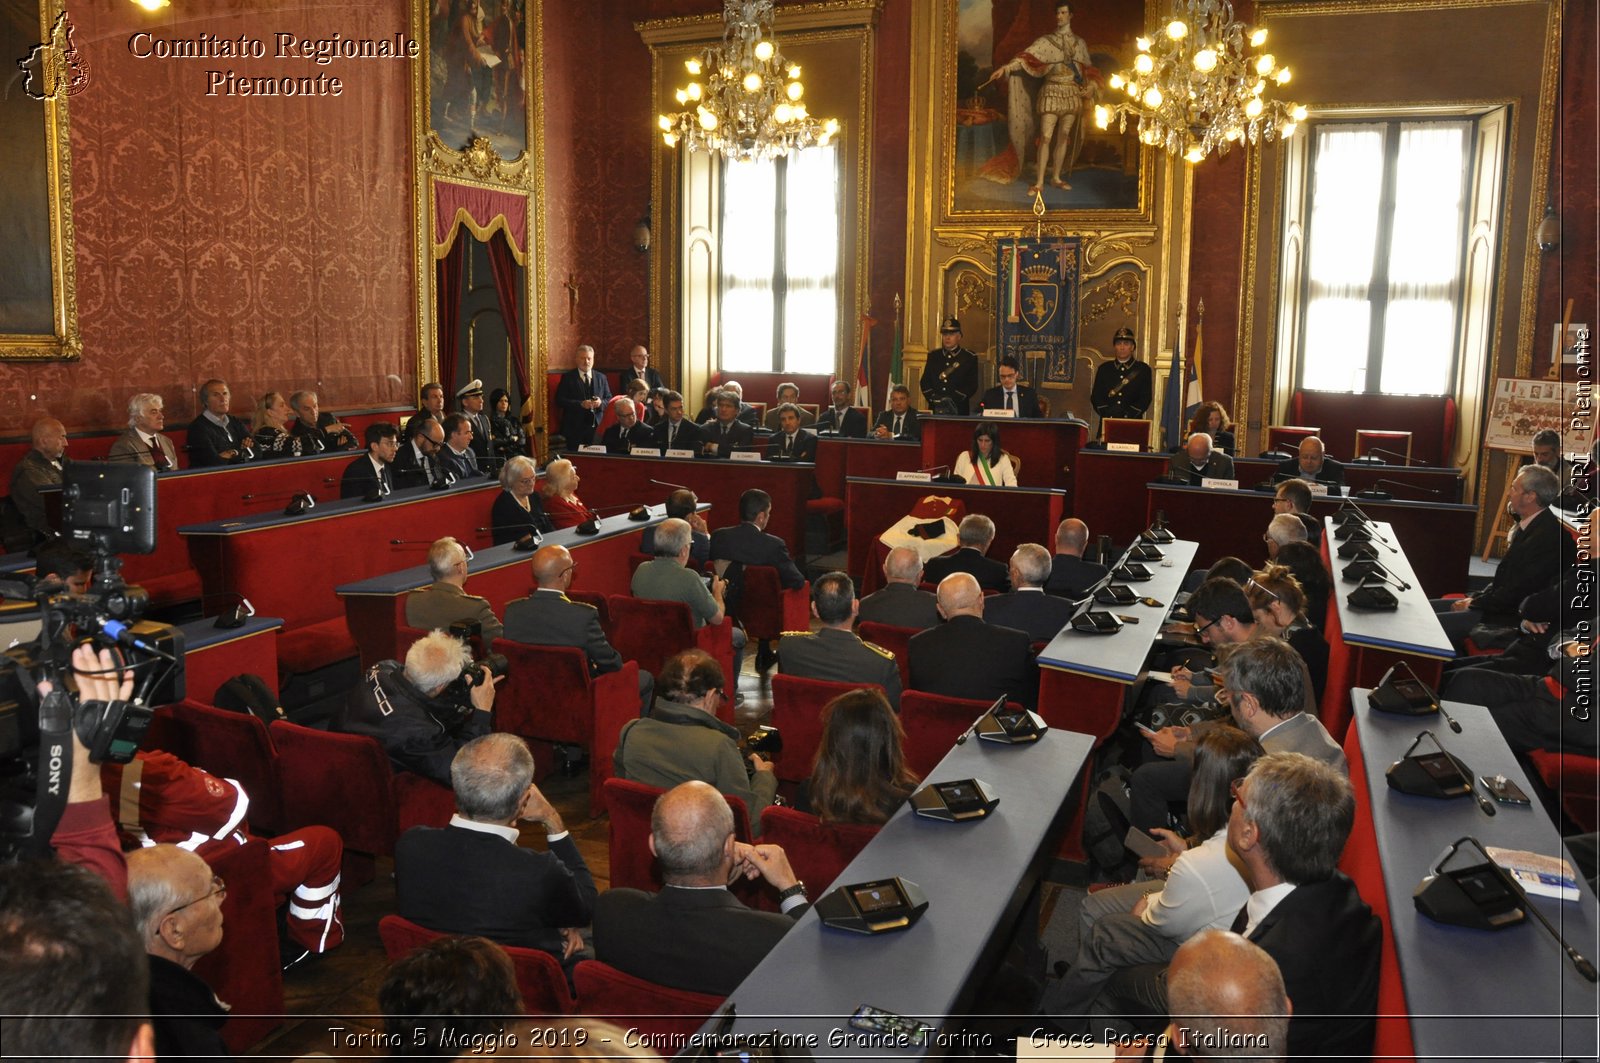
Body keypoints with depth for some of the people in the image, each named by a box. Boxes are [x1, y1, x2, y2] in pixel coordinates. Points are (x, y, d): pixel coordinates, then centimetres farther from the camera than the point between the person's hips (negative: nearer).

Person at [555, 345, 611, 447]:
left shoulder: (601, 377, 11)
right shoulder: (567, 377, 2)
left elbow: (609, 400, 11)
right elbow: (559, 400, -6)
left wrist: (601, 403, -13)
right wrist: (580, 404, -18)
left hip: (597, 427, 2)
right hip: (575, 428, -2)